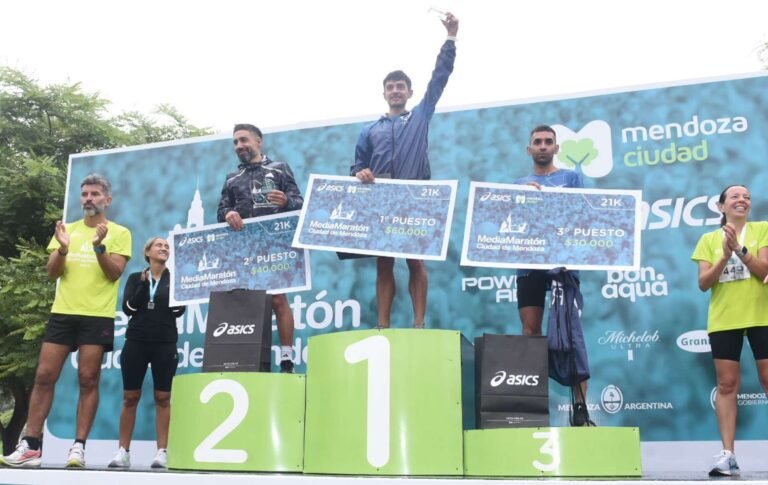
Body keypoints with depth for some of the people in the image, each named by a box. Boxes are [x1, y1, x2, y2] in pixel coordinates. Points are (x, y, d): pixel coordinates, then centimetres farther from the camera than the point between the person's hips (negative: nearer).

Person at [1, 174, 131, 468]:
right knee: (44, 376, -1)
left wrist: (99, 246, -21)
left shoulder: (119, 233, 3)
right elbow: (53, 273, 7)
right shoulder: (67, 229, 14)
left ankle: (78, 447, 0)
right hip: (63, 312, 4)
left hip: (98, 316, -3)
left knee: (88, 380, -4)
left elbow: (114, 273, -7)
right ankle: (31, 446, 4)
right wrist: (62, 249, -12)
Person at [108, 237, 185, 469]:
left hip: (165, 344, -1)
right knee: (130, 397, 2)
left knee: (163, 398, -2)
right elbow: (127, 308, -3)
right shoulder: (135, 278, 9)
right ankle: (123, 452, 7)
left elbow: (179, 311, -2)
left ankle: (161, 452, -1)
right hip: (136, 342, 1)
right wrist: (143, 284, -12)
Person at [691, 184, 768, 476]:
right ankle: (727, 454, 1)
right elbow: (703, 283, -2)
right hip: (723, 319, 1)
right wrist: (725, 255, -14)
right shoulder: (709, 239, 7)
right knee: (727, 384, 0)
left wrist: (739, 248, -21)